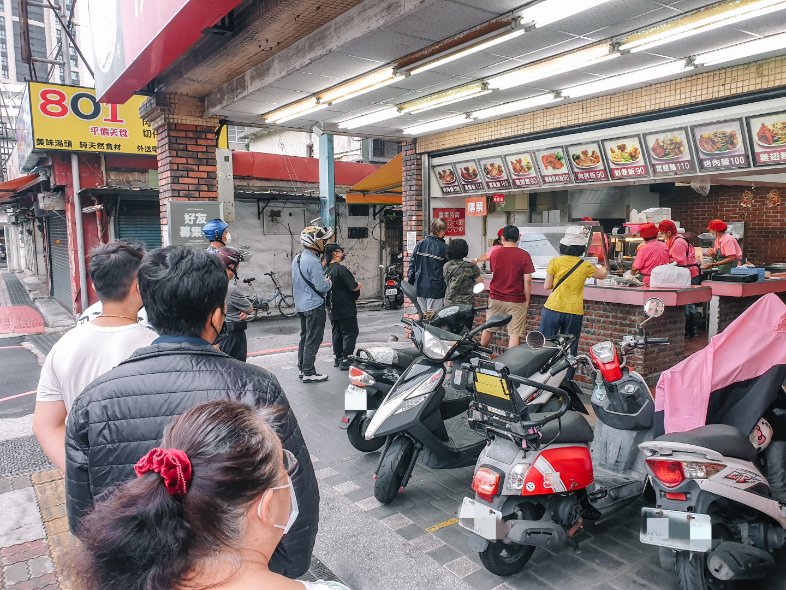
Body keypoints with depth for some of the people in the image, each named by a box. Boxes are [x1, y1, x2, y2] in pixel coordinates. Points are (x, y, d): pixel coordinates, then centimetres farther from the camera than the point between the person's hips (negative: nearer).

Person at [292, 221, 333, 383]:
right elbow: (321, 286, -22)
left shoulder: (297, 258, 9)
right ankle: (309, 373, 2)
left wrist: (322, 266, 11)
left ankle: (301, 368, 25)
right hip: (314, 306, -10)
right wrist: (329, 282, -2)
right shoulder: (313, 262, -21)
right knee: (313, 340, -2)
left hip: (301, 305, 10)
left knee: (304, 337, 18)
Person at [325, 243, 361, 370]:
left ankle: (338, 358, 23)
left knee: (337, 333, 16)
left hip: (333, 309, 8)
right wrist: (359, 285, 1)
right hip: (346, 308, -8)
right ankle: (345, 360, -2)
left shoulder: (327, 270, 7)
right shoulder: (340, 269, -20)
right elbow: (353, 287, -21)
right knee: (350, 332, -1)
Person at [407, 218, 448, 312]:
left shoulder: (420, 244, 3)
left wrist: (410, 283, 9)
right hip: (436, 290, -4)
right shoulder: (444, 248, -7)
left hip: (420, 288, 4)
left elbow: (412, 264, 4)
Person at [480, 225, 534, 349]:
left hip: (496, 298, 3)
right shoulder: (524, 255, -9)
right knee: (514, 334, 1)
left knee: (488, 329, 18)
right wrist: (527, 299, -1)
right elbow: (527, 280, -10)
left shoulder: (495, 253, 0)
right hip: (516, 301, -3)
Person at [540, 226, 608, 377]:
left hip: (553, 309, -1)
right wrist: (603, 268, 41)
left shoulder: (555, 262, -6)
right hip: (574, 313, 1)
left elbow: (547, 286, -2)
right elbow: (603, 275, 19)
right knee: (569, 351, 11)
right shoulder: (585, 266, -1)